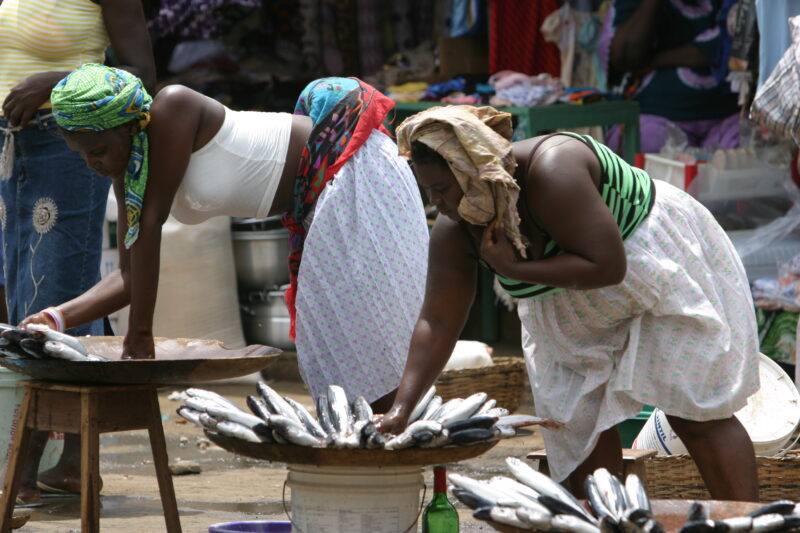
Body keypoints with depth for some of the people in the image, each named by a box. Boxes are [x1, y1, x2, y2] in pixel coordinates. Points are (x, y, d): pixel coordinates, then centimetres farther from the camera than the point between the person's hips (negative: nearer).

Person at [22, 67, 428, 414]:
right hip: (314, 204, 9)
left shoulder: (173, 109, -27)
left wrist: (139, 333, -26)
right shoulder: (127, 173, -1)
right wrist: (61, 317, -16)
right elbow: (131, 275, 0)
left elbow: (151, 225, -27)